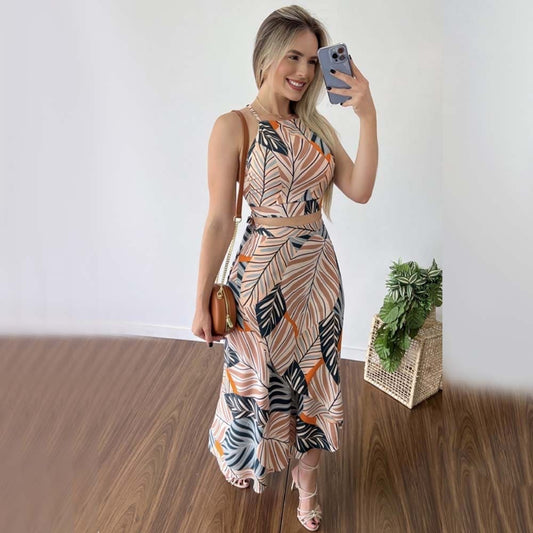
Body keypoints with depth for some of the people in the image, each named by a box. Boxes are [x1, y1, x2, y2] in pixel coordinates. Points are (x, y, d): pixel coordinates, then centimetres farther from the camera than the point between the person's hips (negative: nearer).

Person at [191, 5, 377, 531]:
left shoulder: (316, 125, 7)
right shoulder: (234, 126, -10)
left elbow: (359, 190, -3)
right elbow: (219, 219, -12)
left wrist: (367, 116, -11)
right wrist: (202, 300, -10)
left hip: (320, 271, 5)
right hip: (263, 274, -5)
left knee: (314, 376, 16)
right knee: (259, 379, 14)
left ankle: (306, 481, 39)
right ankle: (252, 462, 47)